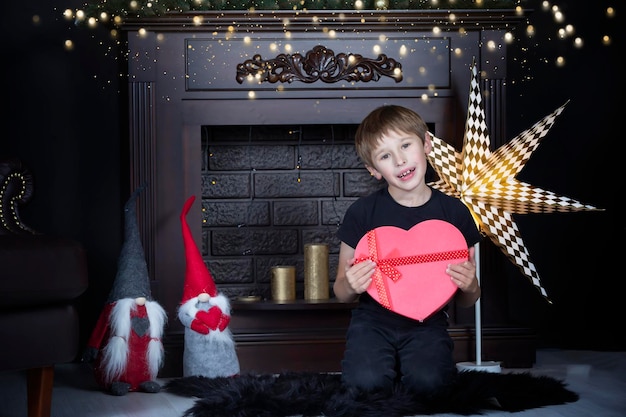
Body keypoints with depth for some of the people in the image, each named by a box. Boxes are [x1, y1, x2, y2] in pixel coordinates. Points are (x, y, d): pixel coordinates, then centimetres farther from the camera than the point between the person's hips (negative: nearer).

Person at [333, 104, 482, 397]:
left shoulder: (454, 212, 0)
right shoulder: (362, 213, -3)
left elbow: (465, 302, 11)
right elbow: (340, 293, 7)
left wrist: (470, 287, -13)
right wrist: (350, 286, -17)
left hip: (427, 321, 0)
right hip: (373, 318, 0)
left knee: (427, 381, -30)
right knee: (366, 382, -29)